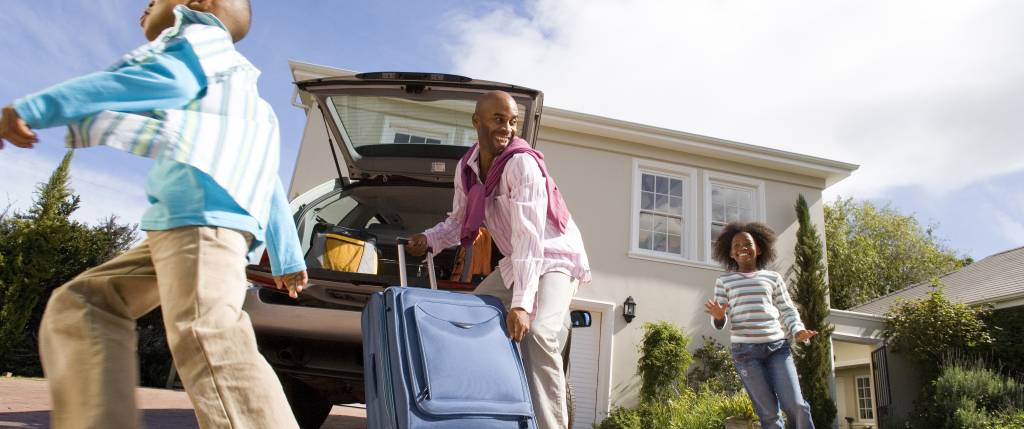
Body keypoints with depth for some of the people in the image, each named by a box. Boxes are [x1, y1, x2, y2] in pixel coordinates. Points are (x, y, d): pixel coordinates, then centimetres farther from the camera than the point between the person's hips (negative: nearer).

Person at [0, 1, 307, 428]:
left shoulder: (204, 35, 14)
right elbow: (270, 186, 34)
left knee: (205, 336, -24)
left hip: (203, 211, -10)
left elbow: (165, 79, -11)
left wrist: (36, 108, -9)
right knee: (79, 305, 7)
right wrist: (286, 257, 34)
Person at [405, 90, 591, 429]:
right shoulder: (465, 169, -3)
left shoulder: (522, 163, -26)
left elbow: (528, 236, -34)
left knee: (537, 334, -29)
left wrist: (521, 303, -40)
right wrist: (428, 239, -15)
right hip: (515, 263, 8)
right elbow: (459, 221, 7)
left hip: (556, 258, -7)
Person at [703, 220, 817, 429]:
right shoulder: (724, 281, 8)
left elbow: (787, 310, 13)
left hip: (777, 346, 1)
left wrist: (798, 330, -6)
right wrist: (719, 317, -18)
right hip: (745, 350, -1)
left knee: (796, 405, -8)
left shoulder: (773, 277, 12)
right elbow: (719, 323, 6)